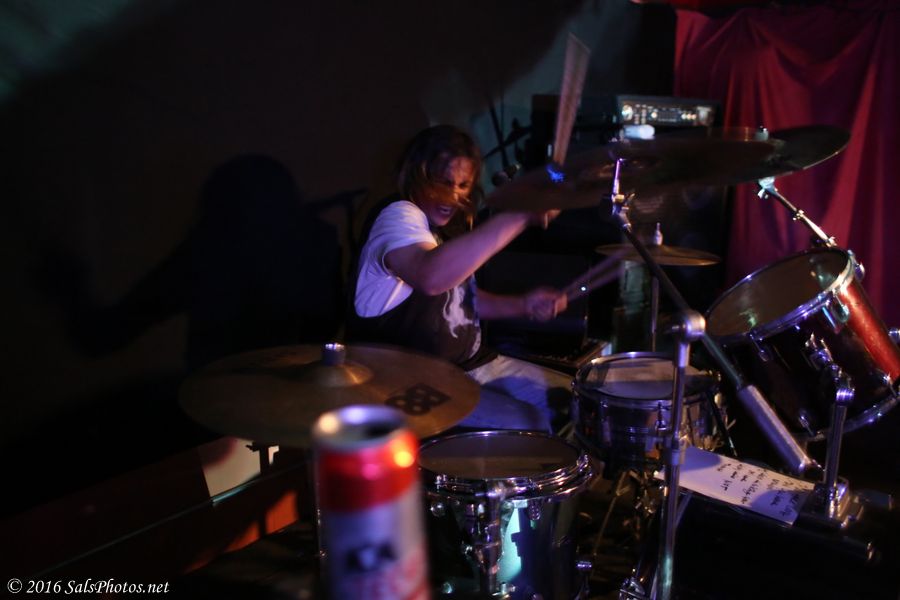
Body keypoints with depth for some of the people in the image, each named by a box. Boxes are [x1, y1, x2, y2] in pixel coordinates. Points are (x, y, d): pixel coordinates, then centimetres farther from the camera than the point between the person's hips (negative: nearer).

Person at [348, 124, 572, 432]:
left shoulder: (449, 226, 11)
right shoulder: (400, 217, -19)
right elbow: (432, 277, -42)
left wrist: (523, 305, 4)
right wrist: (518, 215, -45)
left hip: (472, 361, 9)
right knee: (526, 427, -23)